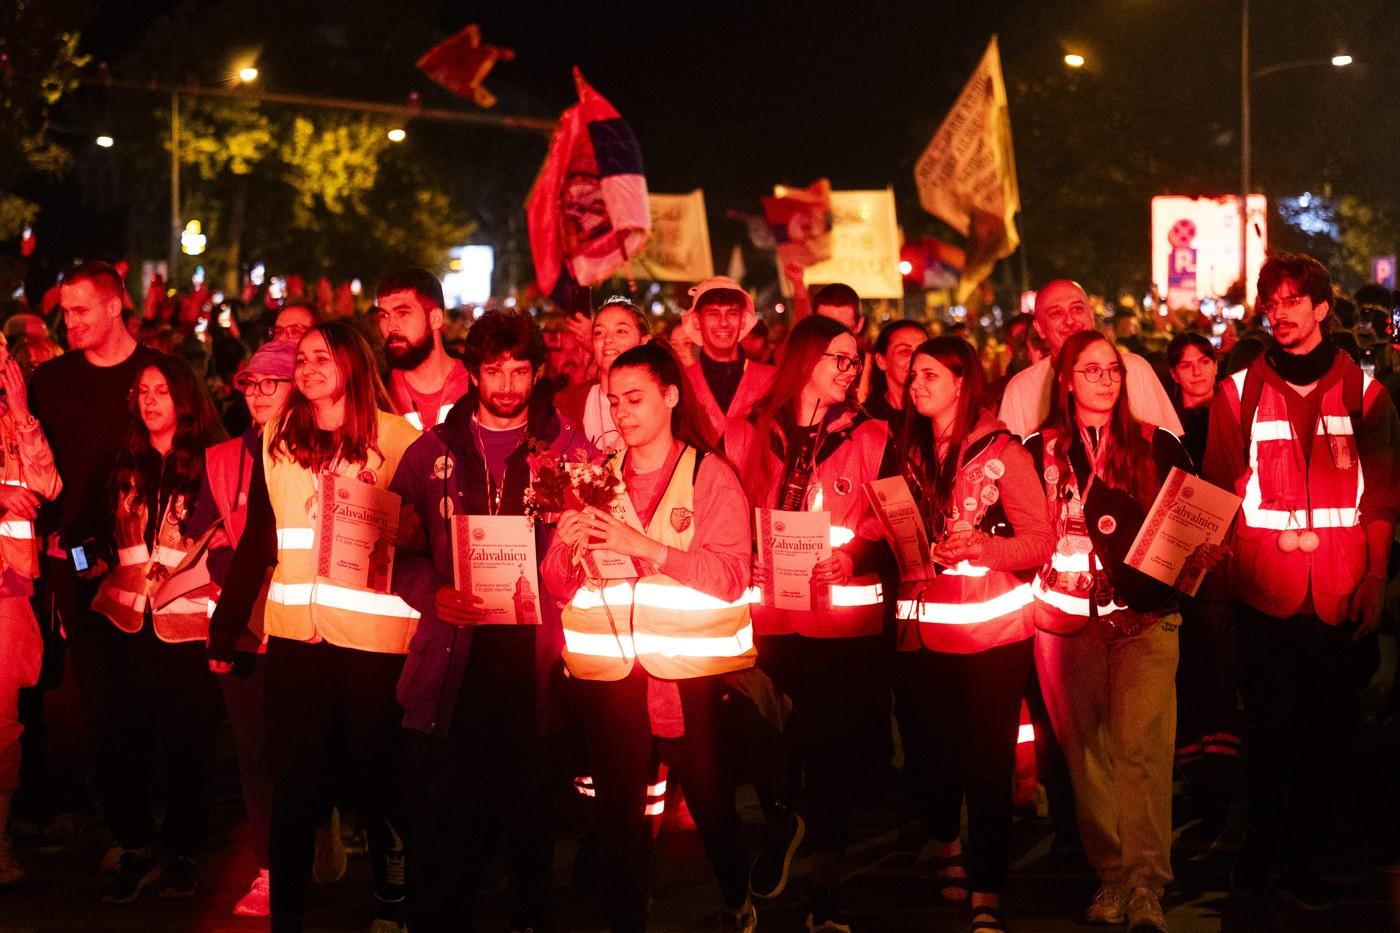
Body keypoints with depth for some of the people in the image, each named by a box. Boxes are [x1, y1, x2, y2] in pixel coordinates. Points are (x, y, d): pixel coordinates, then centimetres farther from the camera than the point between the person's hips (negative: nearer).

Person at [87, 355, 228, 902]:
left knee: (187, 742, 2)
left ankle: (183, 853, 14)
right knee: (130, 739, 3)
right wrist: (90, 557, 2)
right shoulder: (126, 466, 12)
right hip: (129, 623, 4)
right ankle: (135, 851, 14)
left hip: (186, 625, -4)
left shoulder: (208, 466, -1)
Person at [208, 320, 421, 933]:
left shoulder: (397, 438, -2)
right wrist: (224, 629, 6)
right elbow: (256, 542, 9)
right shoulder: (277, 440, 9)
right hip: (294, 635, 3)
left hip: (376, 635, -3)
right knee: (294, 785, 5)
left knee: (377, 779, 8)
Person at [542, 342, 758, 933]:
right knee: (618, 810, 4)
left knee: (711, 802, 4)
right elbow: (557, 585, 7)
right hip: (608, 668, 2)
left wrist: (644, 547, -21)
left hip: (693, 668, -2)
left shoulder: (712, 475, 0)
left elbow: (732, 576, -12)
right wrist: (567, 547, -16)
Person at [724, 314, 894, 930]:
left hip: (844, 618, -1)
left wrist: (853, 560, -13)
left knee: (836, 744, 0)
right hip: (766, 617, 1)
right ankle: (783, 822, 36)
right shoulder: (748, 434, 6)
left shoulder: (869, 437, 4)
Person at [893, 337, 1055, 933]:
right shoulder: (909, 452, 9)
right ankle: (946, 848, 41)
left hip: (993, 630, -4)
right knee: (935, 753, 13)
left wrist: (982, 547, -24)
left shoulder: (1000, 451, -5)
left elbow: (1041, 539, -9)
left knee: (987, 762, -4)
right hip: (924, 631, 4)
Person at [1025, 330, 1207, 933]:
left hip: (1144, 616, -2)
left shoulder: (1158, 447, 7)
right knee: (1087, 749, 3)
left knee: (1140, 745, -14)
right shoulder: (1041, 451, 9)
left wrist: (1202, 553, -12)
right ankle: (1109, 875, 12)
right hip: (1068, 618, 2)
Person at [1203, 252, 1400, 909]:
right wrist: (1218, 560, -3)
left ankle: (1300, 860, 11)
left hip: (1338, 596, 1)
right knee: (1268, 730, 1)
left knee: (1324, 731, 1)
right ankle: (1260, 848, 17)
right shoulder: (1239, 392, 6)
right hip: (1263, 592, 0)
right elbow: (1219, 491, 8)